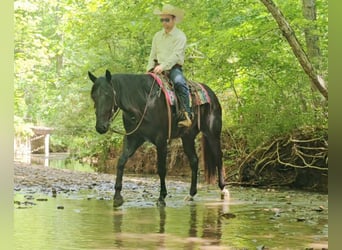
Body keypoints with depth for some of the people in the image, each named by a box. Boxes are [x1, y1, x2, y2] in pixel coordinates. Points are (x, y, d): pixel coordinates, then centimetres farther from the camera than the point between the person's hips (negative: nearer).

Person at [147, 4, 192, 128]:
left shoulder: (180, 36, -3)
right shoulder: (157, 36, 16)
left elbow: (176, 55, -16)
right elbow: (152, 55, 19)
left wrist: (163, 66, -29)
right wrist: (150, 70, 4)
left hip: (174, 68, -6)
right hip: (159, 69, 6)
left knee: (179, 82, -35)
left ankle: (186, 115, -39)